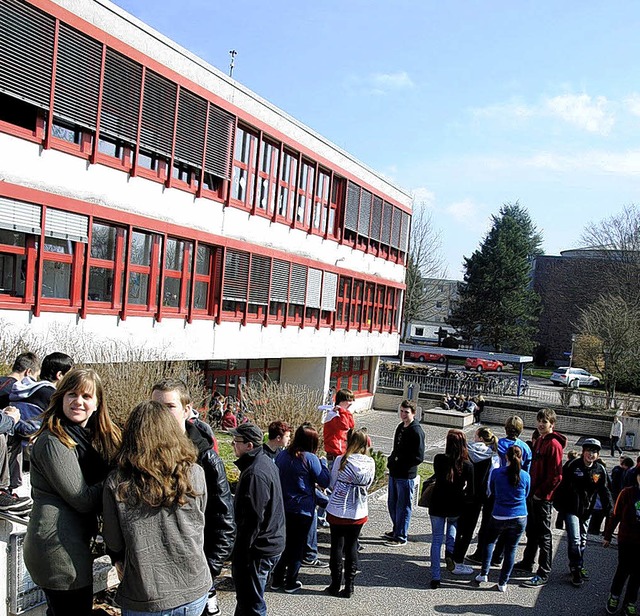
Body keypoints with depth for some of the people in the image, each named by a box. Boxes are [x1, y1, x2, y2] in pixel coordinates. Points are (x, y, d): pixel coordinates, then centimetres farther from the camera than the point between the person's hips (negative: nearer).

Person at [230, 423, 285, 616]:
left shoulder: (254, 474, -25)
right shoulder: (266, 461, 7)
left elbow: (253, 520, -25)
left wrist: (239, 552, -16)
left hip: (257, 549, -10)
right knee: (246, 595, 23)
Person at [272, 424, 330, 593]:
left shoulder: (281, 455, 0)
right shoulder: (310, 459, -17)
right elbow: (325, 482, -10)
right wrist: (323, 462, 2)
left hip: (282, 508, 5)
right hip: (303, 510, -5)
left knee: (283, 543, 18)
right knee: (297, 545, 9)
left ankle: (277, 580, 24)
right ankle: (291, 582, 18)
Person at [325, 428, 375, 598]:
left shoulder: (341, 460, -14)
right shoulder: (370, 463, -6)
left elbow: (332, 484, -2)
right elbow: (368, 485, 6)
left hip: (337, 511, -2)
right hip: (359, 513, 3)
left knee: (337, 547, 10)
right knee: (352, 547, 14)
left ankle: (335, 585, 18)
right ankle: (349, 587, 19)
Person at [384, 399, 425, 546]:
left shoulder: (416, 432, -17)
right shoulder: (400, 427, 10)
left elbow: (419, 457, -19)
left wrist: (400, 462, -17)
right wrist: (391, 460, 5)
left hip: (406, 476, -9)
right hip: (394, 473, 9)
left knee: (403, 506, 2)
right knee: (392, 503, 18)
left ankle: (401, 536, 14)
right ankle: (396, 530, 35)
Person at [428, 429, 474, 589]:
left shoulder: (439, 459, -13)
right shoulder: (468, 466, -15)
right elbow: (470, 493, -10)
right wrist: (462, 498, 10)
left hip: (437, 505, -1)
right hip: (456, 508, 1)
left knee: (436, 540, 12)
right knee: (452, 523, 34)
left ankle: (435, 577, 9)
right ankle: (450, 551, 12)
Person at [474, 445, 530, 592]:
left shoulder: (496, 473, -10)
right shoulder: (525, 476, -7)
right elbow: (526, 495, 10)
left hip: (499, 517, 0)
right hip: (519, 518, 1)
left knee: (490, 541, 22)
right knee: (511, 548, 11)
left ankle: (484, 573, 17)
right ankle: (503, 583, 17)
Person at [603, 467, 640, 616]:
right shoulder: (628, 493, -10)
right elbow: (615, 515, -3)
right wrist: (607, 536, 1)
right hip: (626, 539, -2)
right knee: (624, 570, 6)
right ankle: (614, 597, 28)